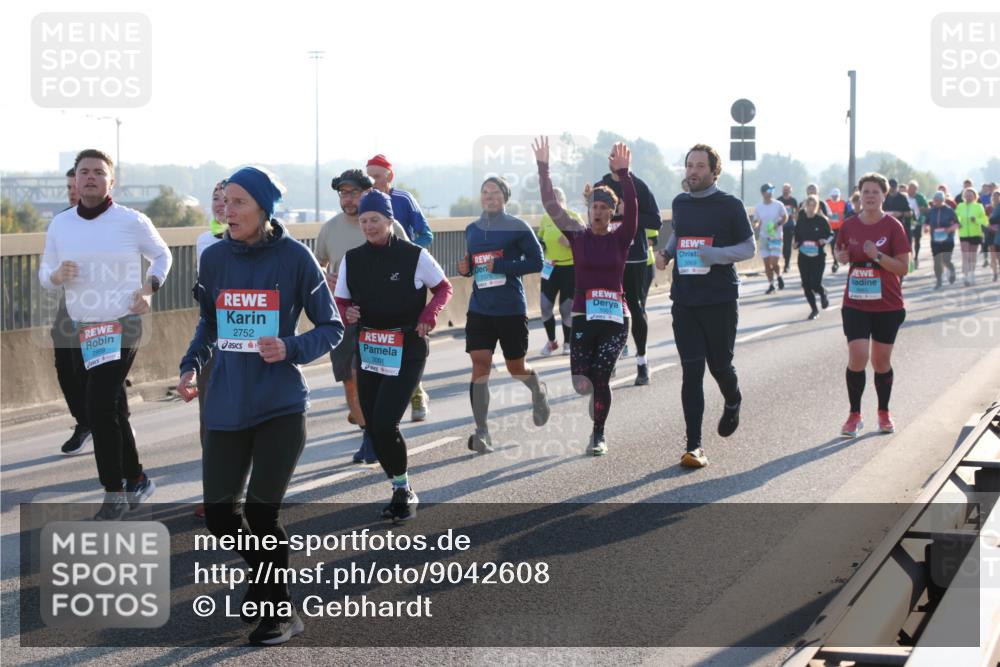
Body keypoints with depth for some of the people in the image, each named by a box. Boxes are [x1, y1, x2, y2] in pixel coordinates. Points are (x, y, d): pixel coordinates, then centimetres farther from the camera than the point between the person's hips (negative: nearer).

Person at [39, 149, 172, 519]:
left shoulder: (132, 221, -7)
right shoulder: (59, 224, 4)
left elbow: (162, 255, 7)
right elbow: (44, 273, 11)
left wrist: (148, 289, -8)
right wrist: (56, 275, -12)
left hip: (122, 327, -5)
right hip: (80, 331, 5)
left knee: (99, 408, -15)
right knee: (113, 410, 14)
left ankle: (114, 492, -5)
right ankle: (136, 479, 30)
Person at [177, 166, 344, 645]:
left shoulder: (294, 258, -9)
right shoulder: (214, 258, 2)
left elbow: (331, 328, -2)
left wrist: (291, 348, -19)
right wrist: (191, 365, 1)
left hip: (280, 407, -4)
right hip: (226, 407, 4)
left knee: (261, 511, -7)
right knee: (219, 514, 5)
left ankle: (282, 610, 14)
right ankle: (265, 577, 35)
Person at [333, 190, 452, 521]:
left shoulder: (414, 255, -9)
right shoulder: (352, 259, 2)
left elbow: (444, 288, 3)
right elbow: (341, 301, 10)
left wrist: (429, 314, -14)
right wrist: (347, 312, -13)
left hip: (407, 350, -5)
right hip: (368, 349, 5)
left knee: (385, 423, -15)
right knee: (373, 426, 7)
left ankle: (404, 490, 5)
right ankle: (401, 490, 25)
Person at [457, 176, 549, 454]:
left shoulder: (517, 227, -5)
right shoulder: (472, 230, 10)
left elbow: (536, 262, -7)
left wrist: (500, 266, -17)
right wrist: (465, 268, 0)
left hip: (512, 309, -3)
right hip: (479, 309, 3)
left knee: (516, 367, 9)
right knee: (480, 365, -10)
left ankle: (538, 389, 45)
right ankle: (481, 432, -8)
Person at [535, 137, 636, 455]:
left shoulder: (621, 238, 0)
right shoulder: (578, 236, 2)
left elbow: (632, 208, -17)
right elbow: (550, 205, -6)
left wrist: (623, 174, -30)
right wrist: (543, 167, -15)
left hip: (615, 316, -1)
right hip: (583, 315, 1)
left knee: (600, 378, -5)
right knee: (582, 382, -6)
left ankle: (599, 435, 15)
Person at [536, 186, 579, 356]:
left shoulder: (574, 217, -8)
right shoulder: (545, 218, 4)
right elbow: (540, 240, 17)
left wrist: (571, 243, -23)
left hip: (570, 267, -4)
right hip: (550, 268, 4)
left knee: (567, 308, 1)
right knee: (545, 306, 1)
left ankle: (568, 343, 18)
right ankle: (551, 341, 19)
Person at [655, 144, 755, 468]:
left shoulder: (730, 206, -4)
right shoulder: (680, 204, 9)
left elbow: (749, 248, -2)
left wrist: (717, 255, -19)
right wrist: (666, 252, 7)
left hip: (720, 299, -3)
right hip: (684, 300, 3)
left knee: (719, 365, 8)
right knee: (691, 371, -3)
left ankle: (733, 402, 44)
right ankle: (694, 446, -4)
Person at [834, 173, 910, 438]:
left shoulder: (893, 227, -6)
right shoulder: (849, 226, 2)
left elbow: (903, 267, -8)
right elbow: (841, 254, 18)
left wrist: (878, 256, -22)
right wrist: (842, 256, -5)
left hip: (888, 306, -1)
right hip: (855, 304, 1)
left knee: (881, 361, 8)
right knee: (857, 358, -12)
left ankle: (884, 413, 26)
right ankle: (855, 415, 1)